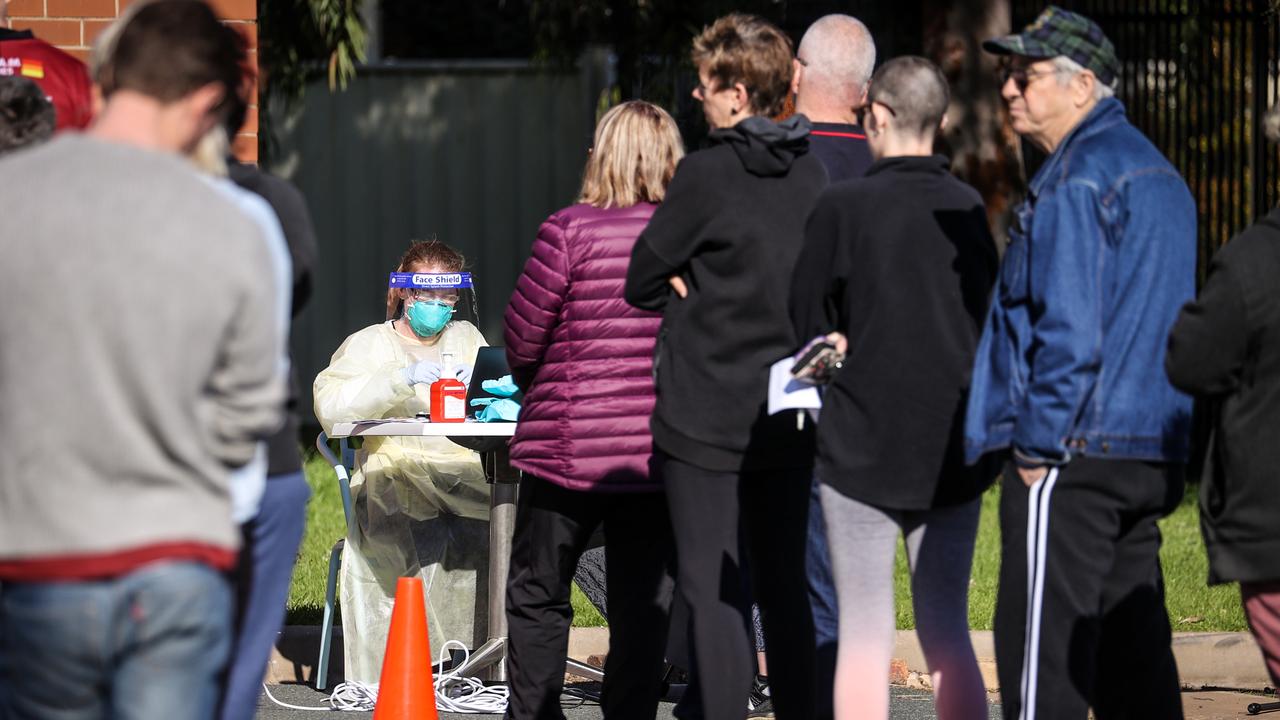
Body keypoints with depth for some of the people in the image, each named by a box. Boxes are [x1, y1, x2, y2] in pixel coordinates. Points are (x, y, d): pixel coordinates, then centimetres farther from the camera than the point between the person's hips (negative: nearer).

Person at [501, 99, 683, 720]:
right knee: (642, 601, 8)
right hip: (663, 453, 3)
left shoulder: (570, 232, -11)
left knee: (537, 596, 10)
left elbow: (521, 335, -5)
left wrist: (531, 380, 15)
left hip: (571, 445, -3)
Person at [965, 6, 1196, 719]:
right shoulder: (1155, 170, 18)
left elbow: (1069, 330, -19)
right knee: (1134, 650, 11)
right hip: (1152, 456, 10)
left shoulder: (1076, 180, -12)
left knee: (1043, 656, -7)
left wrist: (1036, 446, -15)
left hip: (1077, 450, -10)